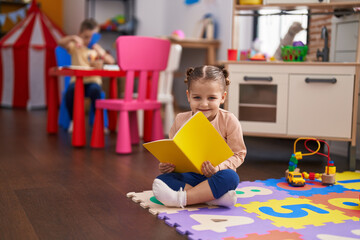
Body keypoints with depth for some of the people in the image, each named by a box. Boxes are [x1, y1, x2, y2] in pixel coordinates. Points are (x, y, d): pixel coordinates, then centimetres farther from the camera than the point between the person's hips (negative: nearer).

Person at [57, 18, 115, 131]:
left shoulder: (97, 48, 16)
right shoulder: (76, 46, 11)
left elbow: (111, 61, 3)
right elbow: (60, 42, -6)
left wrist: (100, 53, -14)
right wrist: (73, 37, -21)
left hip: (93, 80, 0)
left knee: (95, 90, -35)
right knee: (70, 90, -34)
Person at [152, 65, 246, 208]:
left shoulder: (229, 121, -4)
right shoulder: (181, 120, 3)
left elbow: (238, 154, -4)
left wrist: (219, 167, -22)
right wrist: (165, 165, -12)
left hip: (215, 177, -2)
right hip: (188, 176, 2)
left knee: (230, 176, -36)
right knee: (160, 180, -26)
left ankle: (181, 199, -33)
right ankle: (213, 197, -33)